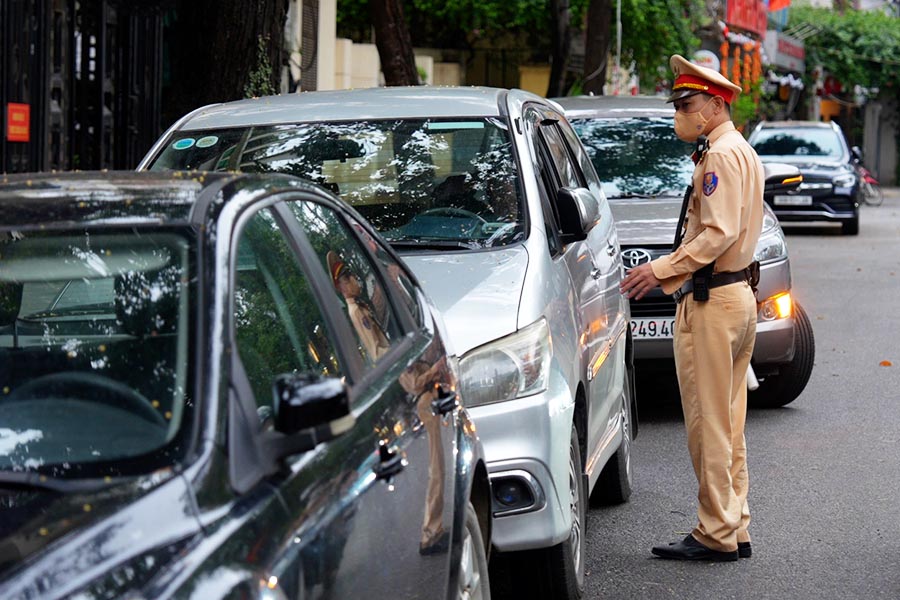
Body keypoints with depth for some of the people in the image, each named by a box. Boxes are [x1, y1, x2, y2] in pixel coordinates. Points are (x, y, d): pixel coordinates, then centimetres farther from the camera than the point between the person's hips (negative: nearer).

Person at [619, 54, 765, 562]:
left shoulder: (721, 155, -13)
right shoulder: (745, 152, 18)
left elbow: (718, 234, -22)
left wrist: (662, 270, -22)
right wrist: (673, 273, 21)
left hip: (712, 301, -10)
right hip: (740, 294, 10)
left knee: (709, 422, -6)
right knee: (728, 423, 13)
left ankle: (716, 534, -3)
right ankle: (735, 529, 17)